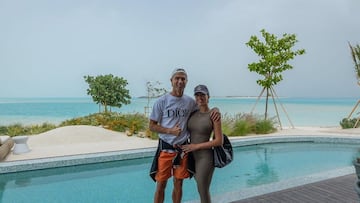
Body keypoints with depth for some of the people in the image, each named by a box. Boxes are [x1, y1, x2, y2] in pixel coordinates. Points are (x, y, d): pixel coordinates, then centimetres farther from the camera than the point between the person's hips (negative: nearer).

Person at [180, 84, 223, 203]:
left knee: (203, 191, 4)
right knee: (202, 188, 20)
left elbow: (219, 141, -15)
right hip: (192, 156, 6)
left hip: (205, 157, -6)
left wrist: (196, 146, -15)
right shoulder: (193, 113, 4)